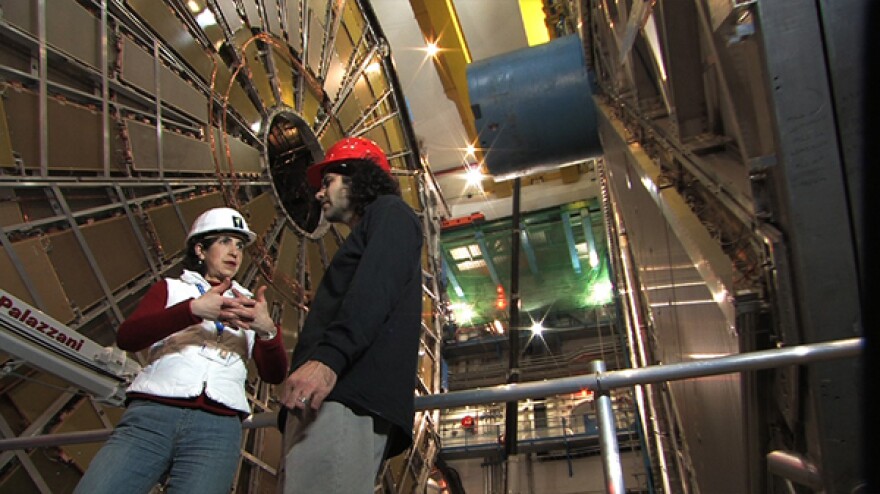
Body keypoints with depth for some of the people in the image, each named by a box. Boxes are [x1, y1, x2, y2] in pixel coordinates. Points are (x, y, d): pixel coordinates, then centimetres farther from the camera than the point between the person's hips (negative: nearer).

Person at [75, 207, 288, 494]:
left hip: (218, 426, 1)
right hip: (152, 414, 0)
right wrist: (193, 309, -13)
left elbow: (274, 375, 12)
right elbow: (127, 337, 1)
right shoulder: (171, 288, 21)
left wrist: (267, 331, -9)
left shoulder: (249, 306, 23)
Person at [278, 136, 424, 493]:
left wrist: (328, 357, -25)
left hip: (349, 393, -9)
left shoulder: (389, 213, 10)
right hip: (321, 397, 9)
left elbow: (376, 289, -11)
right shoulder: (367, 237, 37)